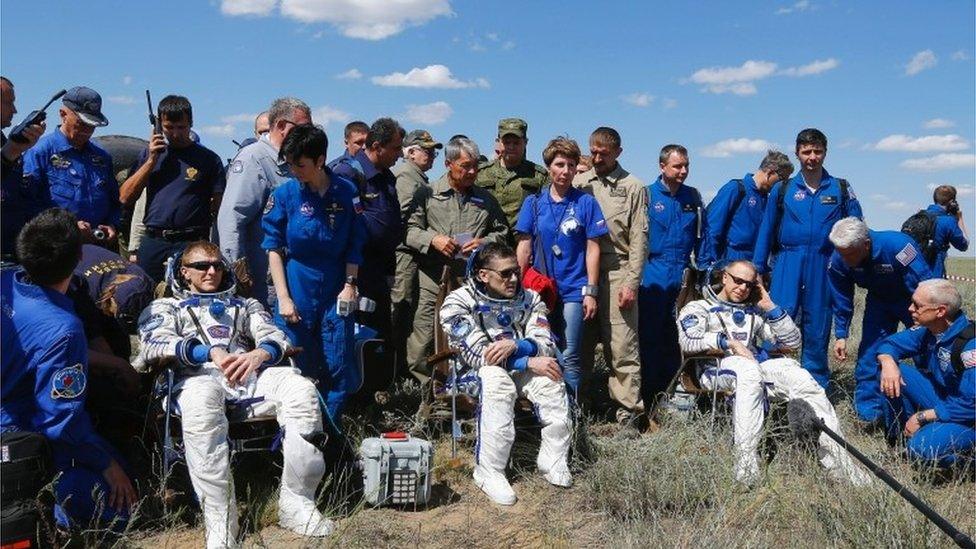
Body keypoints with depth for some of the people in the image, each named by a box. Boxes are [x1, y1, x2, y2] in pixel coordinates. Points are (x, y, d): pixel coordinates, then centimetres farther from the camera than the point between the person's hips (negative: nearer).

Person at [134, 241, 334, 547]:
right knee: (200, 404, -42)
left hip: (251, 375, 2)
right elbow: (156, 343, 5)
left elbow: (274, 337, 16)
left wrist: (258, 354, -11)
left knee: (301, 389, -31)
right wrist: (212, 352, -14)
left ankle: (297, 504, -28)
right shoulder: (166, 307, 30)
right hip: (200, 376, -2)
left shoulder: (244, 305, 36)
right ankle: (220, 519, -39)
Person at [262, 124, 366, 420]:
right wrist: (283, 297, -7)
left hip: (336, 293, 1)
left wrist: (350, 284, -3)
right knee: (296, 369, 4)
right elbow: (273, 247, -2)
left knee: (339, 369, 5)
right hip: (296, 292, -1)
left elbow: (355, 245, 5)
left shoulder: (346, 191, -2)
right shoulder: (285, 193, -4)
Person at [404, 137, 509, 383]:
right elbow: (410, 230, 4)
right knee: (421, 347, -3)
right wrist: (433, 239, -13)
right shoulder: (427, 194, 8)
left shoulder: (486, 199, 16)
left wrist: (484, 242, 0)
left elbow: (502, 232, 20)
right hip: (432, 281, -2)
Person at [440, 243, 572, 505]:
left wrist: (514, 346, -30)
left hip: (521, 369, 4)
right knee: (496, 381, -37)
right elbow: (478, 354, -19)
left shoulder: (529, 299, 1)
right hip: (475, 372, -3)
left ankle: (553, 461, -14)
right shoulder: (458, 303, -11)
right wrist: (529, 362, -26)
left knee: (550, 381, -28)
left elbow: (546, 345, -8)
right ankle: (489, 471, -30)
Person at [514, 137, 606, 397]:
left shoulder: (586, 202, 1)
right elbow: (524, 248, 6)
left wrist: (591, 291, -4)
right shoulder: (534, 202, 6)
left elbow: (592, 249, 0)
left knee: (568, 358, -3)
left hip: (573, 291, -2)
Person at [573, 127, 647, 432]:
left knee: (622, 347, -4)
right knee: (580, 344, 7)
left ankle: (628, 412, 2)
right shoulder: (578, 184, 13)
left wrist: (632, 282, -7)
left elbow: (638, 239, 1)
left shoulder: (633, 187, 6)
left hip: (617, 273, -3)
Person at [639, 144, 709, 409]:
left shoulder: (693, 197, 9)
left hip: (683, 278, 3)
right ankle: (648, 395, 10)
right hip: (653, 276, -3)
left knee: (677, 337, 10)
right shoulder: (647, 195, -2)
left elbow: (702, 235, 13)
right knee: (650, 336, 2)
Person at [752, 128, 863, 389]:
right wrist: (758, 270, 4)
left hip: (824, 267, 1)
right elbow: (766, 231, 7)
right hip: (788, 263, -1)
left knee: (817, 329, 7)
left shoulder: (841, 189, 8)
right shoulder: (782, 189, 7)